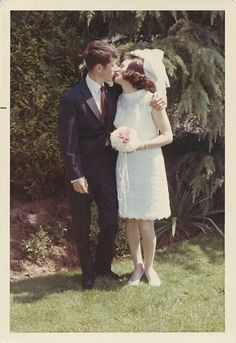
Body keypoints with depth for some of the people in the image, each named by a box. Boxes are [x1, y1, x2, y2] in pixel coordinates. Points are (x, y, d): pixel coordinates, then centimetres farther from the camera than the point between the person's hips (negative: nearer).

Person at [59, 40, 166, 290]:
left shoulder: (113, 92, 1)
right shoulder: (72, 98, -16)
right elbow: (67, 142, -15)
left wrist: (155, 99, -7)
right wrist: (76, 176, -16)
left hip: (106, 169, 5)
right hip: (83, 172, -5)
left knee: (110, 222, 9)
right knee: (82, 226, 10)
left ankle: (103, 266, 32)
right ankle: (88, 272, 29)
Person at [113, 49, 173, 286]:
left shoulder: (150, 99, -11)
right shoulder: (119, 100, 4)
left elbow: (167, 136, -8)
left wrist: (139, 145, -19)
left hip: (148, 165, -4)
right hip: (125, 166, 4)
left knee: (146, 224, 0)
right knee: (130, 220, 9)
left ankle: (149, 267, 22)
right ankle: (137, 266, 26)